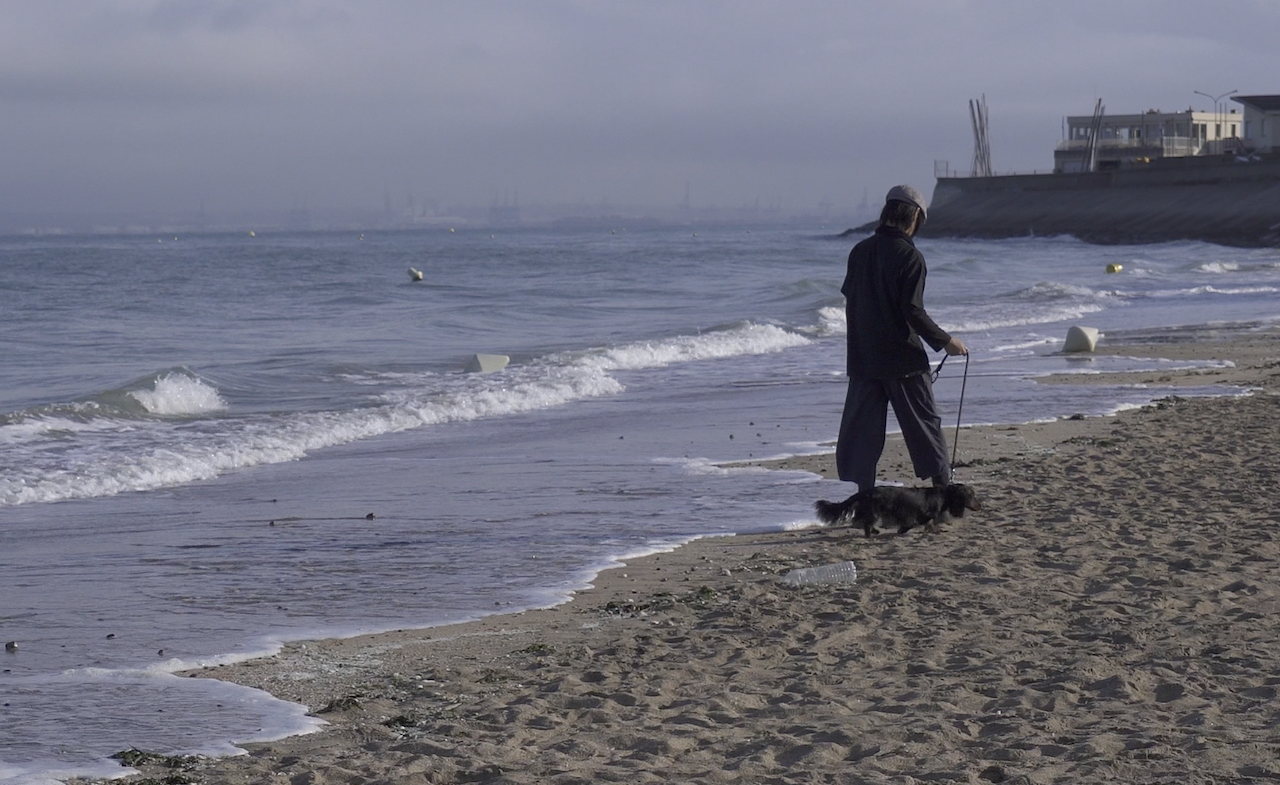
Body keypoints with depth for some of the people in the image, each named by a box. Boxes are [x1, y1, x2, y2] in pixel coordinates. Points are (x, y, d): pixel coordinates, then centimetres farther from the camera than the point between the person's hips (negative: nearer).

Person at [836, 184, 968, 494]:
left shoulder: (860, 251, 5)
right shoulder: (910, 257, -14)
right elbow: (913, 311, -18)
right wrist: (944, 341, -7)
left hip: (862, 358, 5)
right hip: (903, 358, -5)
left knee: (860, 428, 7)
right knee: (924, 422, 8)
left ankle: (859, 492, 2)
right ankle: (943, 485, 17)